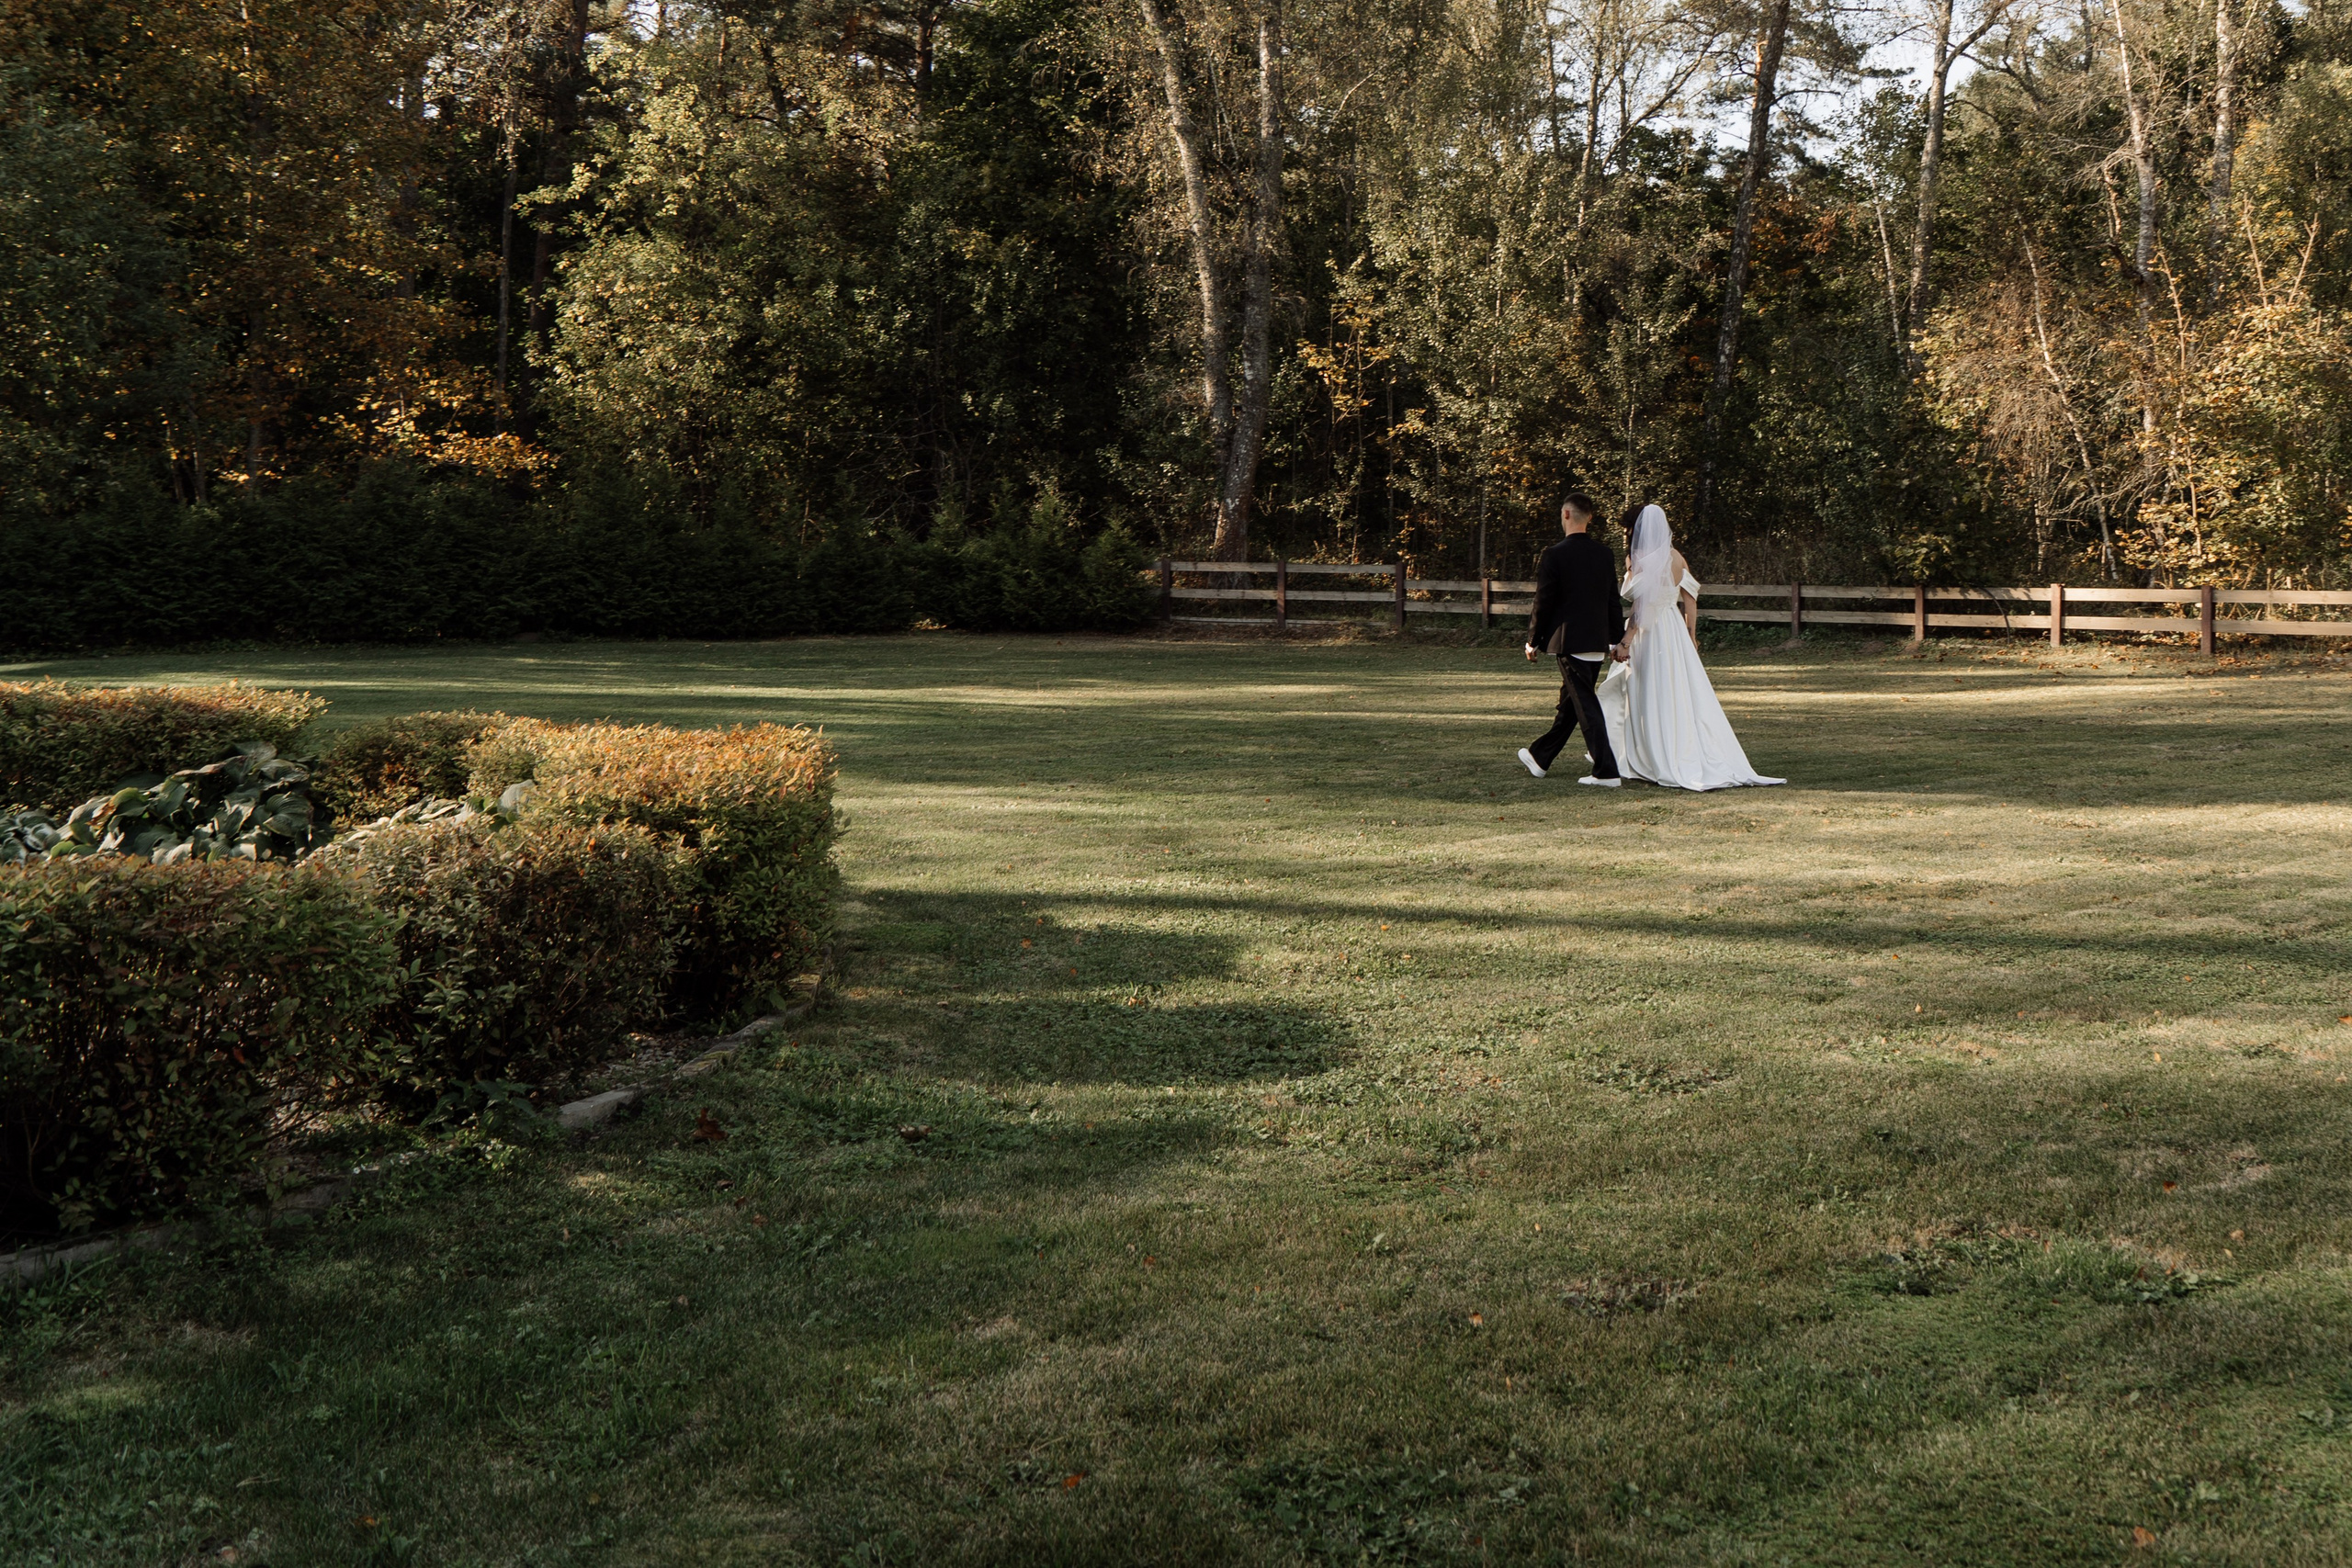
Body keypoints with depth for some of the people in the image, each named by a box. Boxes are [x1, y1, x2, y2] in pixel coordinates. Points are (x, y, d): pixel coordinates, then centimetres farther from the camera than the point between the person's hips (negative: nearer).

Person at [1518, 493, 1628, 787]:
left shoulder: (1555, 555, -12)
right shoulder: (1605, 554, 7)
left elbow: (1543, 603, -9)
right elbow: (1613, 601, 11)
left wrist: (1532, 641, 2)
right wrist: (1616, 640, 19)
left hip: (1569, 641, -7)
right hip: (1598, 642, 7)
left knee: (1586, 706, -6)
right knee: (1571, 700, 17)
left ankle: (1606, 772, -11)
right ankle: (1540, 757, 32)